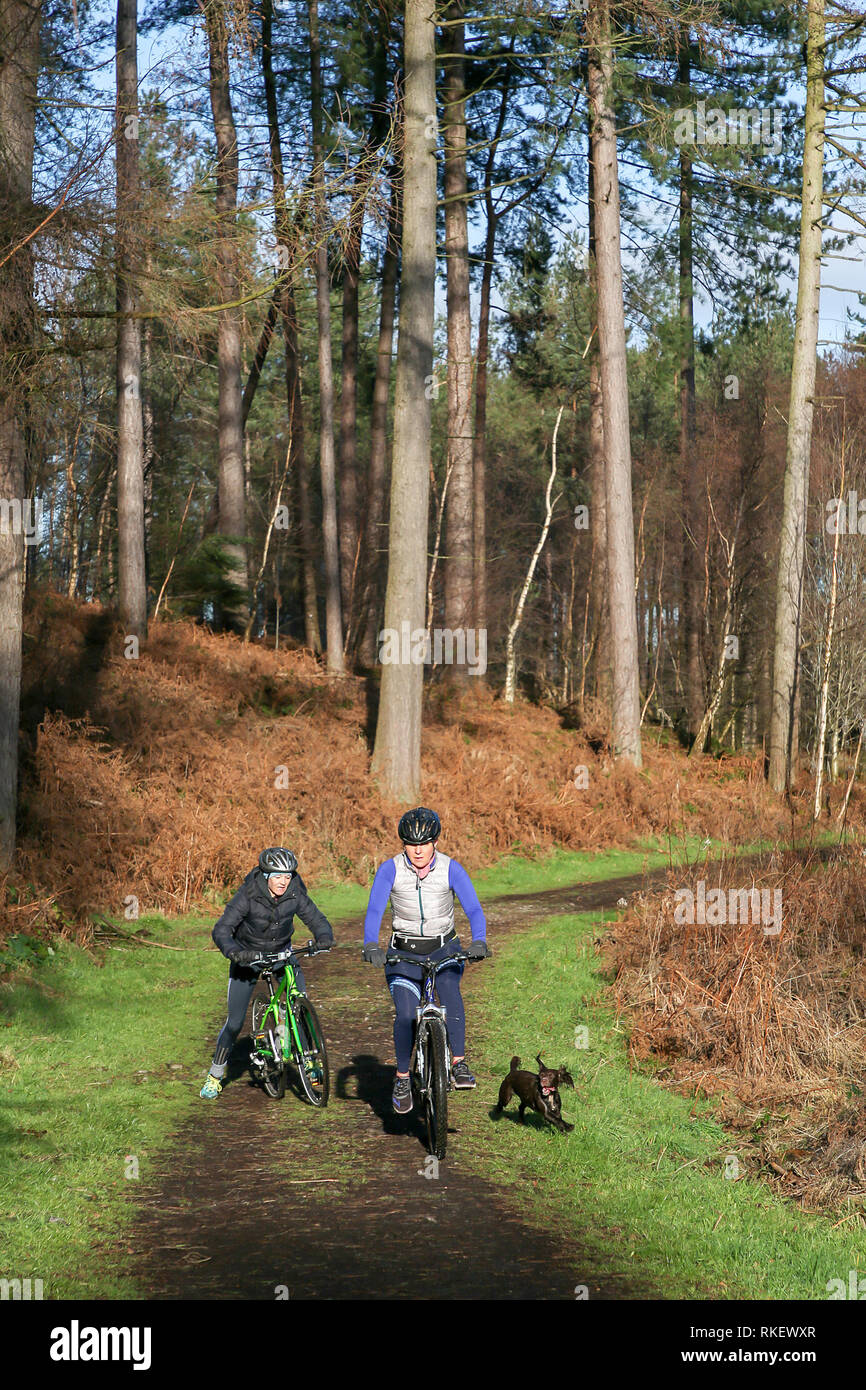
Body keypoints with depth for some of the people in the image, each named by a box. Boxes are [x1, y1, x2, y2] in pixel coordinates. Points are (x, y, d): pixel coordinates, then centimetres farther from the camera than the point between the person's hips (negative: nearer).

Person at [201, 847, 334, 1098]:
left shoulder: (295, 895, -18)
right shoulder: (248, 895, -26)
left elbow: (317, 919, -10)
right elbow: (221, 930, -29)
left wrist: (324, 938, -32)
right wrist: (234, 951, -48)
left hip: (282, 952, 2)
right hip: (248, 955, -2)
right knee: (235, 1021, -3)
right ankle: (215, 1076, 14)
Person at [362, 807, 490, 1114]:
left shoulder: (451, 869, -12)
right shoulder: (390, 870, -12)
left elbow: (473, 908, -20)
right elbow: (374, 910, -21)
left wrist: (478, 941, -38)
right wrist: (371, 945, -39)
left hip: (443, 948, 0)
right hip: (404, 951, 0)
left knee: (449, 989, -29)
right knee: (405, 1015, -16)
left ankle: (459, 1064, -19)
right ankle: (402, 1079, 4)